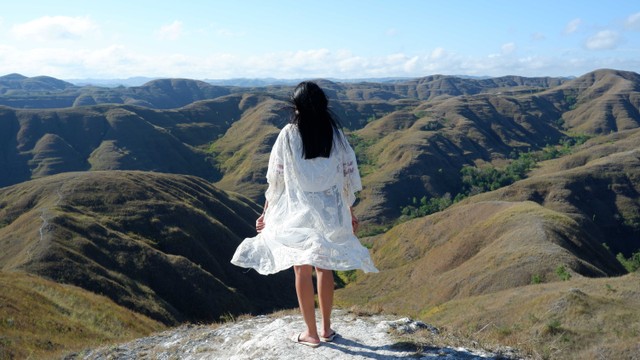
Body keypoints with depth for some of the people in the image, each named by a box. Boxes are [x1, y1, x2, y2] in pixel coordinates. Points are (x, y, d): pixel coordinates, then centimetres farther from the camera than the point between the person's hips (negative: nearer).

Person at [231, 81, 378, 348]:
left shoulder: (288, 134, -7)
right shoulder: (335, 133, 0)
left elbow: (275, 178, -4)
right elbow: (348, 174, 4)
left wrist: (266, 213, 6)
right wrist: (350, 212, 15)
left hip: (298, 212, -3)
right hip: (331, 211, 3)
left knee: (302, 270, 8)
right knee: (324, 268, 15)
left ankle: (311, 333, 17)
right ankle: (326, 328, 25)